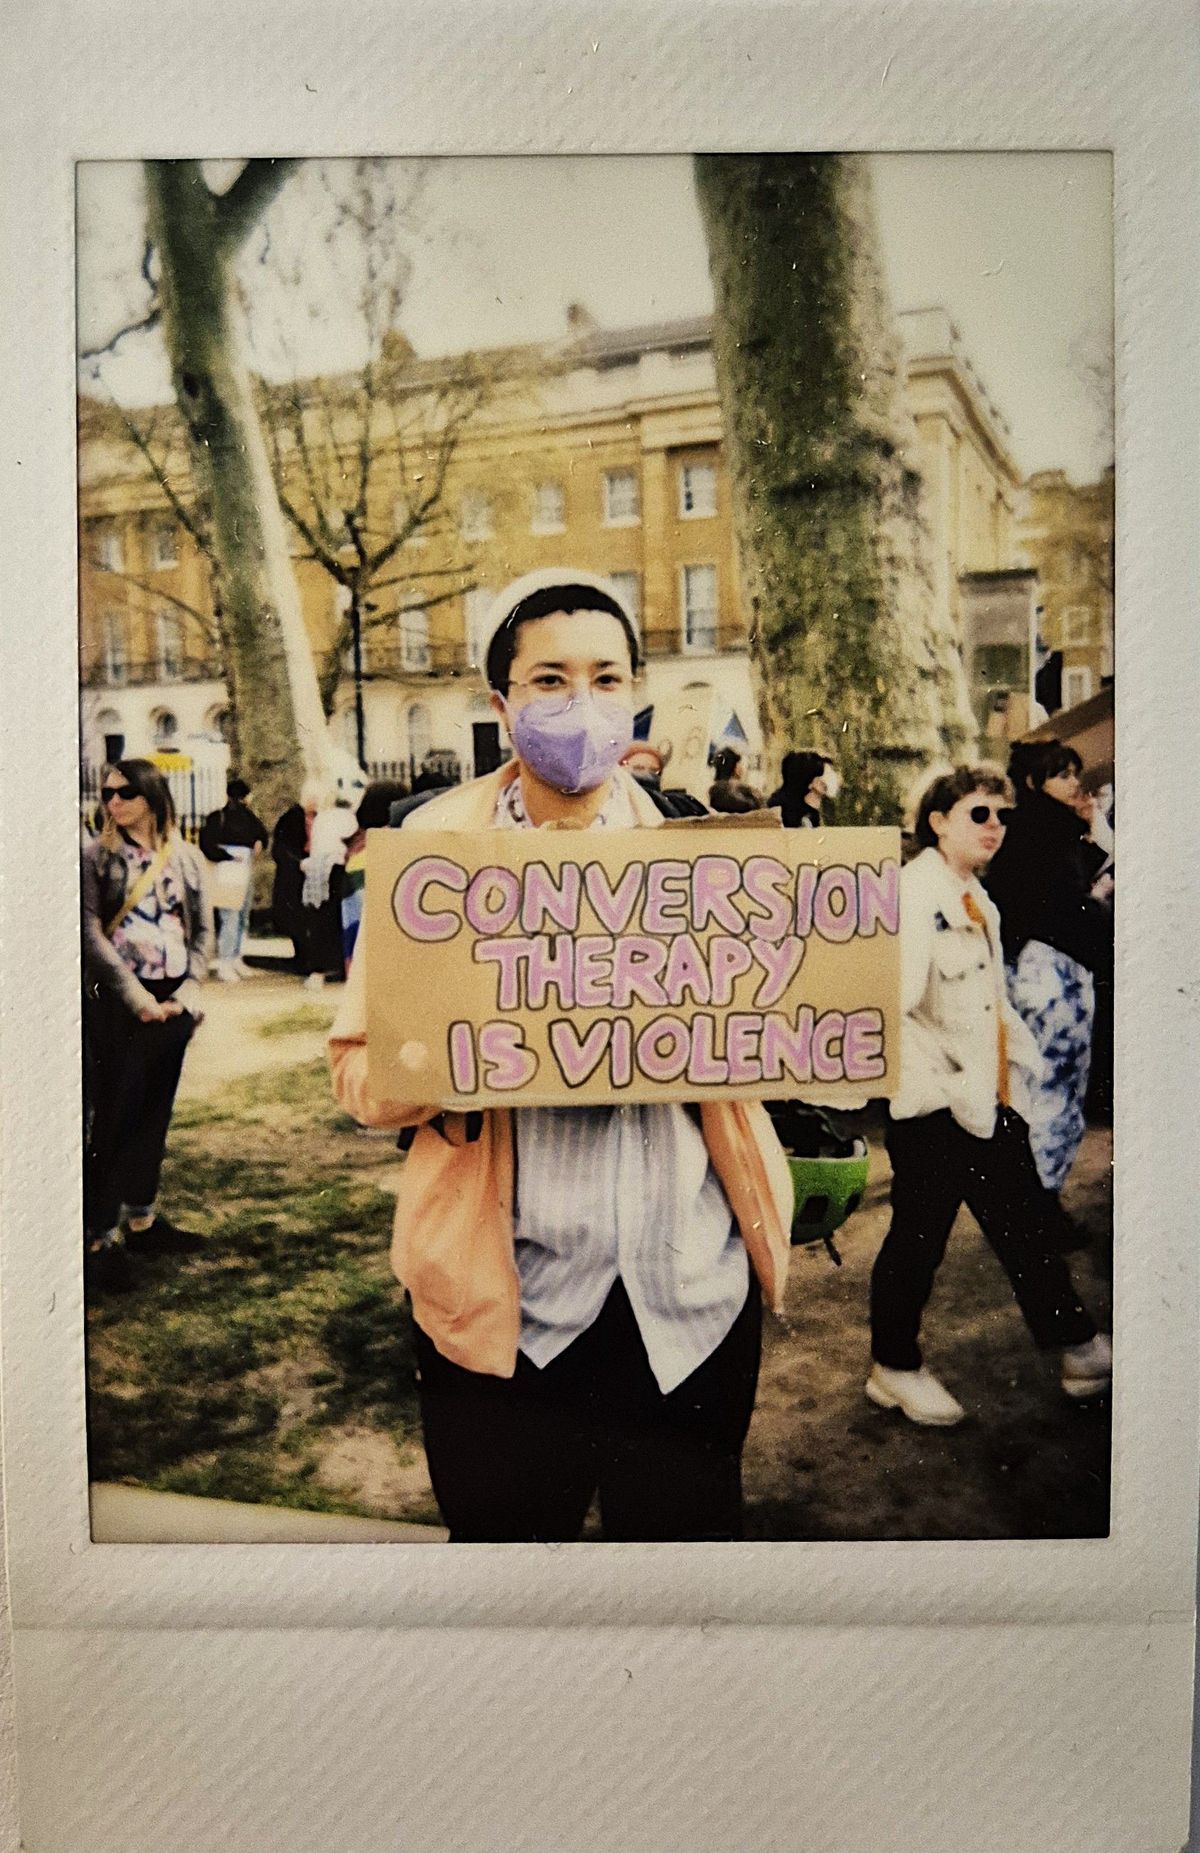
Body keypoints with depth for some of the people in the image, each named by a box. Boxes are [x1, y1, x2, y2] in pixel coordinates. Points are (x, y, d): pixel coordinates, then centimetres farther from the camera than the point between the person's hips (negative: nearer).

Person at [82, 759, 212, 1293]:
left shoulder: (186, 858, 7)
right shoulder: (95, 855, -2)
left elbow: (202, 931, 7)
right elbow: (90, 932, -10)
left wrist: (186, 994, -6)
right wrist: (136, 996, -15)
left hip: (171, 1003, 4)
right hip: (115, 1002, -4)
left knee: (154, 1115, 13)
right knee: (113, 1119, -2)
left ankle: (141, 1219, 26)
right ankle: (99, 1235, 5)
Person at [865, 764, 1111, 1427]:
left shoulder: (978, 901, 14)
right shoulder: (912, 893, -15)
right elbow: (894, 1009, -25)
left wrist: (1021, 1063, 11)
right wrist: (951, 1088, -25)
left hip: (992, 1103, 8)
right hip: (932, 1109, -8)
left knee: (1023, 1227, 17)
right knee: (919, 1237, 5)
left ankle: (1079, 1349, 28)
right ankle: (894, 1367, 22)